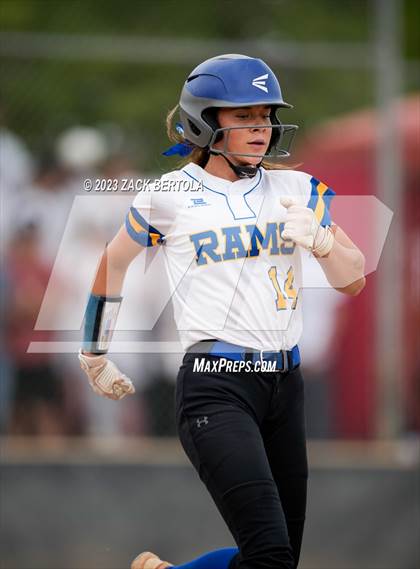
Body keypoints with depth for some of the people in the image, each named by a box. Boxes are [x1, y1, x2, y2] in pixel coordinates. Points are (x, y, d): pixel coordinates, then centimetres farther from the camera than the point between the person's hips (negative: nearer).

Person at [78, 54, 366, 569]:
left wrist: (320, 240, -13)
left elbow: (354, 280, 7)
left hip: (283, 386, 6)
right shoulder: (167, 196, -1)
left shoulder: (297, 190, 8)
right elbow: (113, 263, 16)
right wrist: (93, 355, 24)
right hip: (214, 389, -6)